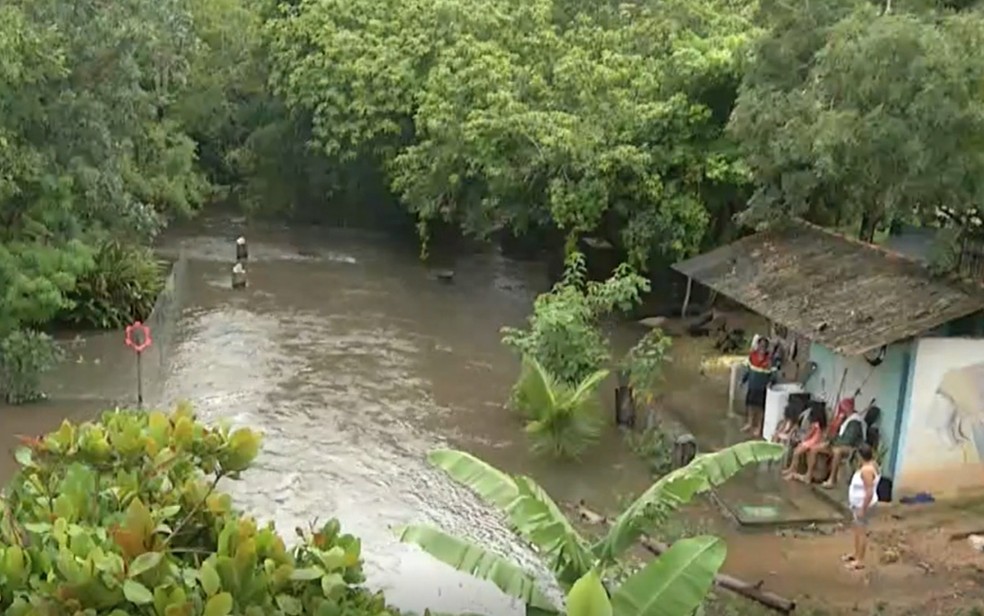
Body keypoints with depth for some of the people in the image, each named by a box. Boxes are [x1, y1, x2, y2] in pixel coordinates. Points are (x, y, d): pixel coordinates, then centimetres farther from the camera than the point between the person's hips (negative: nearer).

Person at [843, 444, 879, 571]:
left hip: (863, 505, -11)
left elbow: (869, 492, -30)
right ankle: (856, 554, 38)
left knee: (862, 532, 0)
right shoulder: (871, 464, 2)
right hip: (858, 503, 11)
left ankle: (860, 561, 9)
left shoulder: (866, 470, -29)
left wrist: (863, 509, -24)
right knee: (857, 529, 23)